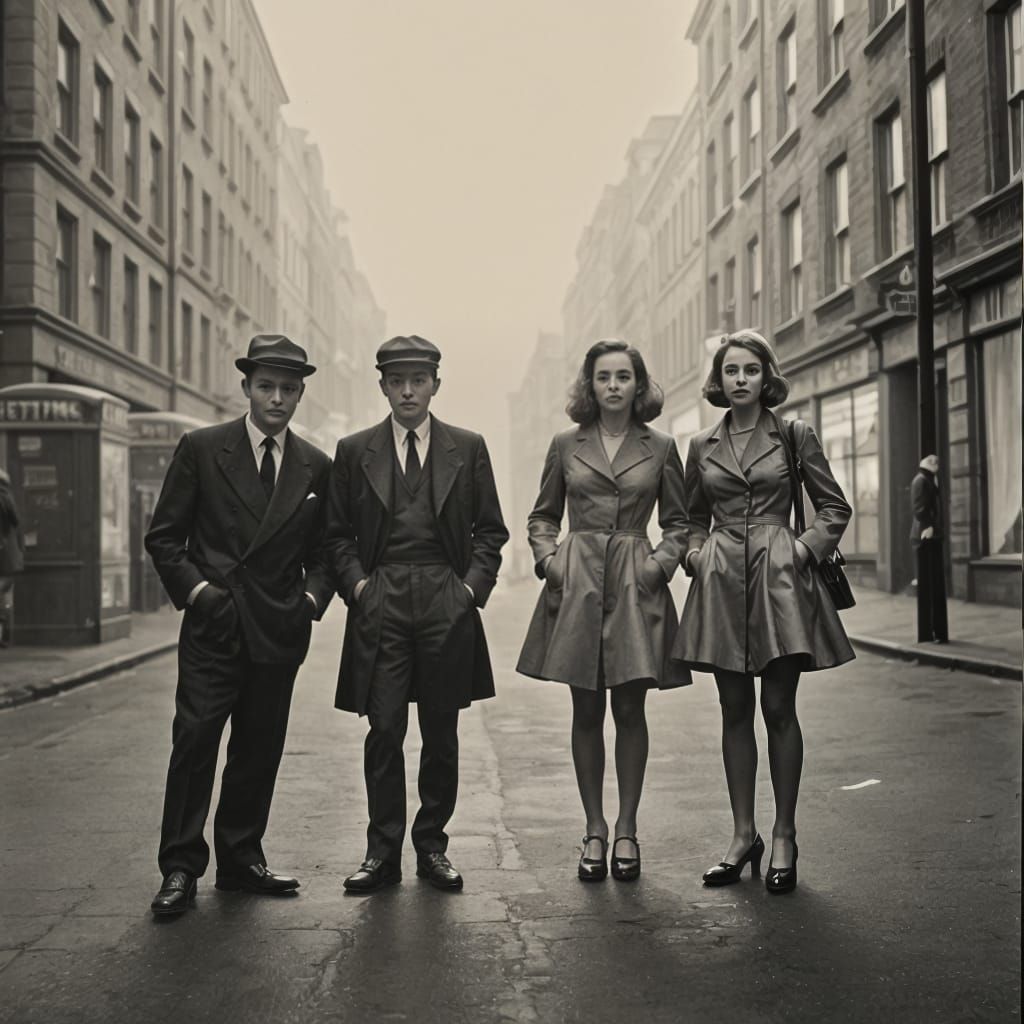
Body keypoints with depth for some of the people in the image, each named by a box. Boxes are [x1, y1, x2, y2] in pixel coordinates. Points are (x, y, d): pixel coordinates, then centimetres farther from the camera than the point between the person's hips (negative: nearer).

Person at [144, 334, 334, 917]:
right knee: (195, 738, -7)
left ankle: (241, 857, 21)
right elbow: (164, 536, 3)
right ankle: (181, 867, 2)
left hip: (279, 629, 3)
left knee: (260, 747, 8)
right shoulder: (202, 449, 2)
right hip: (214, 625, -3)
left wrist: (313, 596, -1)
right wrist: (195, 588, -9)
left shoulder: (317, 468, 9)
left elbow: (323, 548, 16)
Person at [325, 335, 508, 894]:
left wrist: (473, 584, -2)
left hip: (447, 602, 1)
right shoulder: (354, 451, 9)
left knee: (441, 733, 7)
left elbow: (490, 529, 10)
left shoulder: (467, 448, 9)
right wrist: (356, 583, -3)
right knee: (384, 730, -2)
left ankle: (432, 847, 19)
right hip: (380, 602, -1)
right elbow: (337, 533, 11)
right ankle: (382, 852, 8)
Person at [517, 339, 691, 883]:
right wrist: (548, 557, -3)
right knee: (586, 712, 4)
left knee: (630, 709, 0)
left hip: (636, 585, 0)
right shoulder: (565, 444, 8)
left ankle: (625, 831, 11)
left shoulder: (661, 447, 7)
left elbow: (679, 522, 12)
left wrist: (661, 562, -4)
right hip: (577, 583, 1)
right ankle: (594, 832, 13)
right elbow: (542, 516, 14)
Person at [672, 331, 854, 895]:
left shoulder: (794, 436, 4)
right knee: (735, 711, 6)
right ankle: (742, 835, 15)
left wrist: (808, 548, -5)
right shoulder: (702, 445, 11)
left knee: (778, 708, -3)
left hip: (779, 576, -3)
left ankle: (783, 838, 8)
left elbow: (835, 507, 8)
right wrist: (697, 553, 4)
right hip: (721, 582, 3)